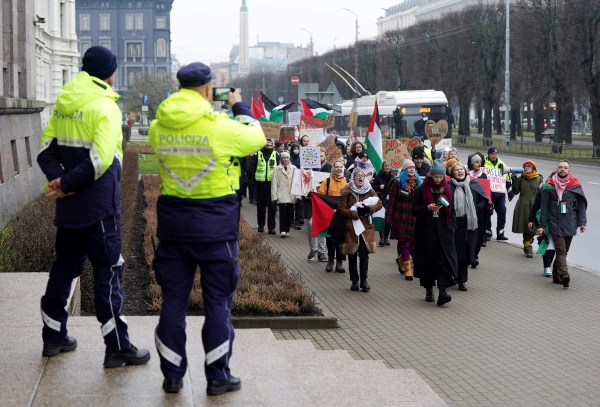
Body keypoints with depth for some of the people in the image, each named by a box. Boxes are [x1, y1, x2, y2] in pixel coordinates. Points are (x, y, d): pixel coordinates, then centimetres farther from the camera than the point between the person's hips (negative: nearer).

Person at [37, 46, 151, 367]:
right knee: (108, 271, -1)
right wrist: (66, 184, -12)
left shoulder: (63, 104, 8)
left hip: (68, 206, 7)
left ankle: (53, 336, 26)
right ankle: (117, 347, 3)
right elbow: (100, 160, -21)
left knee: (64, 267, 17)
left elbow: (46, 149, 3)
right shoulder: (105, 106, -13)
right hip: (98, 206, -7)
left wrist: (59, 181, -8)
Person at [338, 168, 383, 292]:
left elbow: (379, 203, -1)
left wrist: (368, 209, -17)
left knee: (364, 254, -7)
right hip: (351, 227, -1)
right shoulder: (347, 191, -2)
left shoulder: (369, 191, 5)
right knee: (352, 255, 5)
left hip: (366, 227, 1)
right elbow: (341, 209, -5)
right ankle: (354, 281, 14)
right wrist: (354, 213, -18)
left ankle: (364, 280, 0)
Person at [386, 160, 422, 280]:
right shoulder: (398, 182, -2)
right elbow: (391, 201, -5)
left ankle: (401, 259, 33)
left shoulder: (419, 182, 8)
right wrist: (388, 218, -10)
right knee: (404, 243, 0)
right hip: (401, 218, -3)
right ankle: (407, 270, 7)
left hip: (415, 218, 4)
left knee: (413, 243, 4)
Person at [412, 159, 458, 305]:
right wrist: (427, 208, -20)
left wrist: (452, 227, 2)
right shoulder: (421, 190, -2)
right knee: (427, 260, 4)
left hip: (443, 232, 1)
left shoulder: (447, 190, 7)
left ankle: (443, 290, -16)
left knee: (444, 260, -9)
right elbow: (414, 210, -2)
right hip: (426, 232, -1)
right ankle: (429, 291, 17)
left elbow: (452, 210, 12)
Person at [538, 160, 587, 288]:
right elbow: (544, 207, 6)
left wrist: (582, 222, -2)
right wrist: (542, 225, 3)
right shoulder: (550, 186, 3)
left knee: (564, 250, 9)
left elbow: (582, 205, 7)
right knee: (561, 250, -13)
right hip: (555, 223, -2)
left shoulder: (575, 185, 5)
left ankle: (557, 273, 22)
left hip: (570, 224, 2)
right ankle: (564, 274, -26)